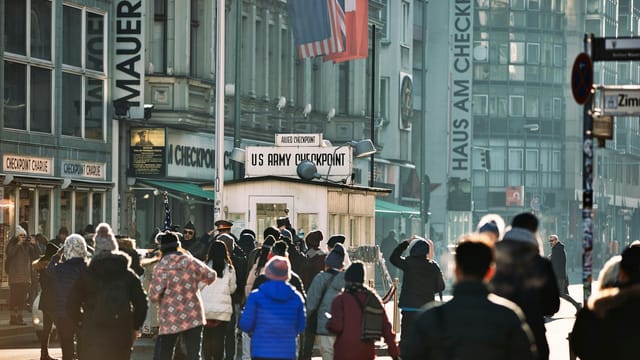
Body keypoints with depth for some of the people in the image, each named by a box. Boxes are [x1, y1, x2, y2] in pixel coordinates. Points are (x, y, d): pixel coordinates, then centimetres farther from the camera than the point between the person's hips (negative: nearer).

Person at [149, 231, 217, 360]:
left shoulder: (161, 268, -11)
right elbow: (211, 276, 7)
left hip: (170, 320, -2)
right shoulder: (191, 262, -2)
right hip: (193, 317, 2)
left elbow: (154, 296, -16)